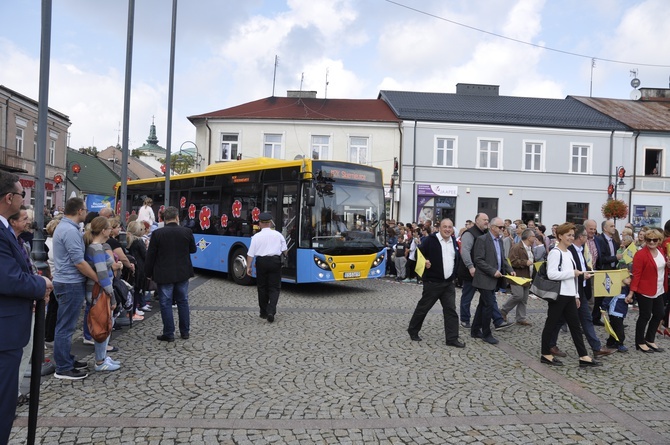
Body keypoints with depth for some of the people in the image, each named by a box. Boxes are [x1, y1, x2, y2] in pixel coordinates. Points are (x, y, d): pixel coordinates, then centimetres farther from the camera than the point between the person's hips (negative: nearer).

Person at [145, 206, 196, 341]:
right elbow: (193, 249, 10)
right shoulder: (187, 232, -5)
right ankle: (185, 331, 20)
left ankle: (169, 334, 8)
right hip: (182, 273, 3)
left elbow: (150, 255, -6)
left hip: (164, 274, -3)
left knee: (166, 304, 4)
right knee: (183, 302, 14)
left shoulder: (157, 233, -11)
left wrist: (148, 273, 5)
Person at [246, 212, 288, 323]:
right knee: (274, 288, 4)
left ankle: (263, 312, 20)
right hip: (275, 262, 0)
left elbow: (250, 254, -6)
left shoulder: (256, 236, -5)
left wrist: (248, 267, 1)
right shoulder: (278, 235, 0)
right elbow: (284, 251, 4)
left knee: (262, 287, 13)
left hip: (261, 262, 0)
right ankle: (271, 311, -12)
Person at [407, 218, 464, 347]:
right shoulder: (430, 240, -9)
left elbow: (456, 260, 22)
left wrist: (454, 275, 13)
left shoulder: (454, 241, 11)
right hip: (433, 282, -5)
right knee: (423, 307, 5)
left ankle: (452, 338, 6)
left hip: (449, 283, 6)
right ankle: (413, 331, 22)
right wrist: (424, 262, -24)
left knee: (451, 310, 2)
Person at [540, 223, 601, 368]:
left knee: (575, 326, 9)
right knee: (551, 324, 1)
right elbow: (551, 274, -23)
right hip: (558, 295, -9)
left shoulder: (568, 253, 15)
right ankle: (546, 355, 12)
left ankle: (584, 357, 12)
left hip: (569, 295, 9)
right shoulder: (555, 252, -13)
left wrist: (576, 295, 18)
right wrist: (573, 273, -19)